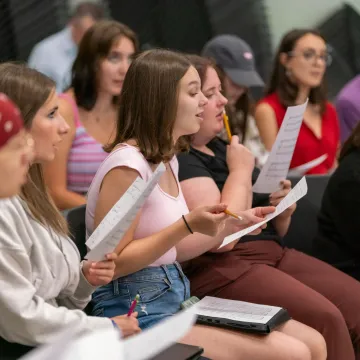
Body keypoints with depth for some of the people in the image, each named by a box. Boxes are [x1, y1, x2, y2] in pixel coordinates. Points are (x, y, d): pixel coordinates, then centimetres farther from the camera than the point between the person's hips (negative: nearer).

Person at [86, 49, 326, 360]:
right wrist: (187, 226, -21)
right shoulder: (128, 164, -17)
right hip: (136, 313, -9)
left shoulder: (168, 160, 10)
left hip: (176, 299, 9)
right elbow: (111, 263, -18)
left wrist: (231, 225, 6)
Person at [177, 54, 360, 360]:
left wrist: (283, 211, 0)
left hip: (273, 253, 9)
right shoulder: (180, 160, -9)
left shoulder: (220, 147, 18)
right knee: (325, 319, -25)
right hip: (221, 267, -9)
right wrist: (240, 170, -9)